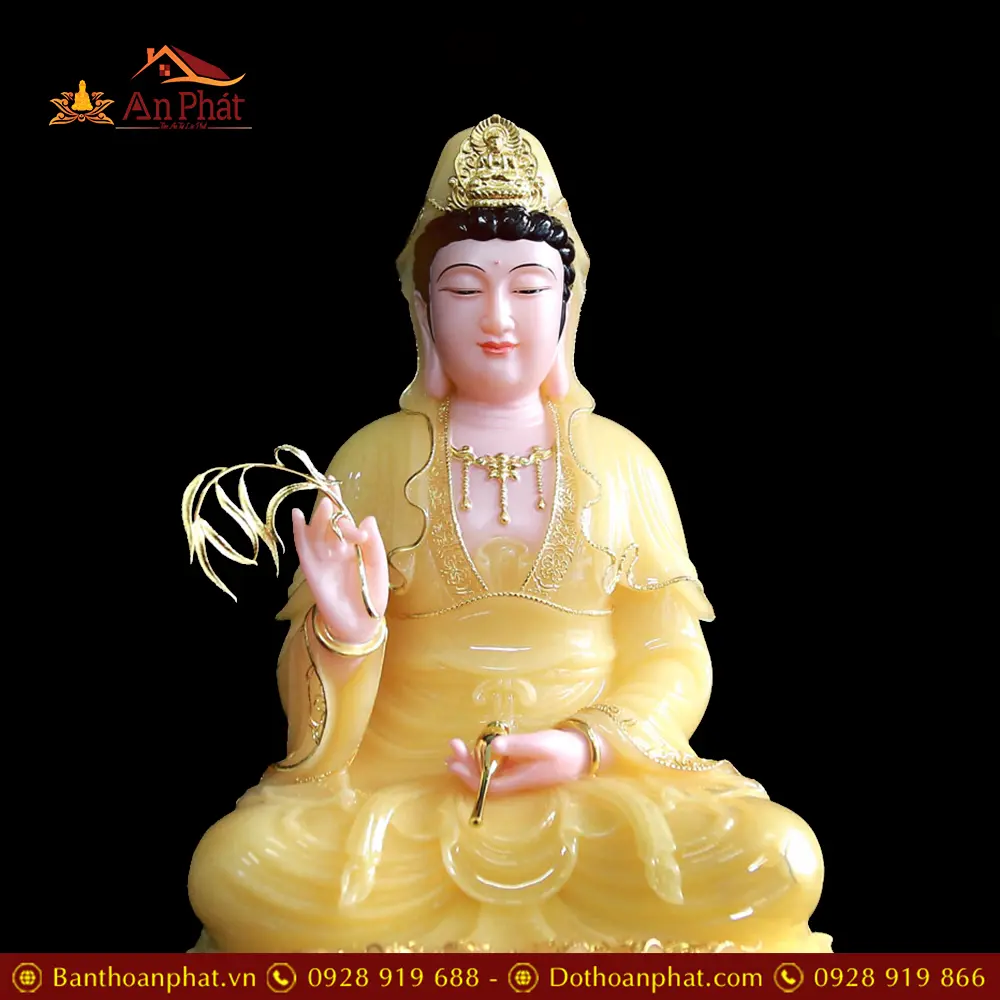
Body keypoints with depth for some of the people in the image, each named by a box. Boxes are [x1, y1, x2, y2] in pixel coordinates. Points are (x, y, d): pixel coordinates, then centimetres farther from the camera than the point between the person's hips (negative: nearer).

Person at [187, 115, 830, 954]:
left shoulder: (622, 460, 5)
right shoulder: (372, 457, 4)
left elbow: (673, 660, 5)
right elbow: (307, 688, 4)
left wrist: (588, 746, -13)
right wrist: (343, 636, -19)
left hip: (594, 785, 1)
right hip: (398, 781, 0)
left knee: (777, 863, -25)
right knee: (238, 868, -28)